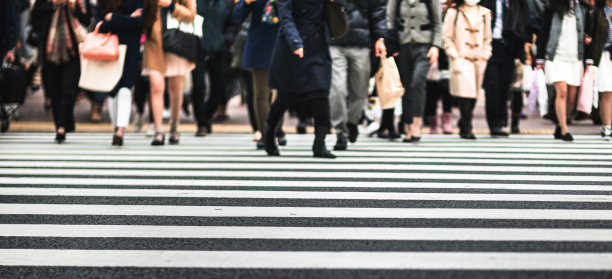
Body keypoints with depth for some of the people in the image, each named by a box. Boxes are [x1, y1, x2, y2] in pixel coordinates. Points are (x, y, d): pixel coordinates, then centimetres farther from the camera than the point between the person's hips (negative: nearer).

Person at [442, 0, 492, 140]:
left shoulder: (484, 13, 13)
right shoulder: (453, 13, 4)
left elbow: (487, 38, 16)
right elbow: (447, 38, 2)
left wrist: (485, 56, 5)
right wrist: (455, 57, -6)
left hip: (479, 61, 3)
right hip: (461, 60, -3)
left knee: (473, 96, 4)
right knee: (465, 93, -16)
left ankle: (464, 125, 20)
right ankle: (466, 128, -10)